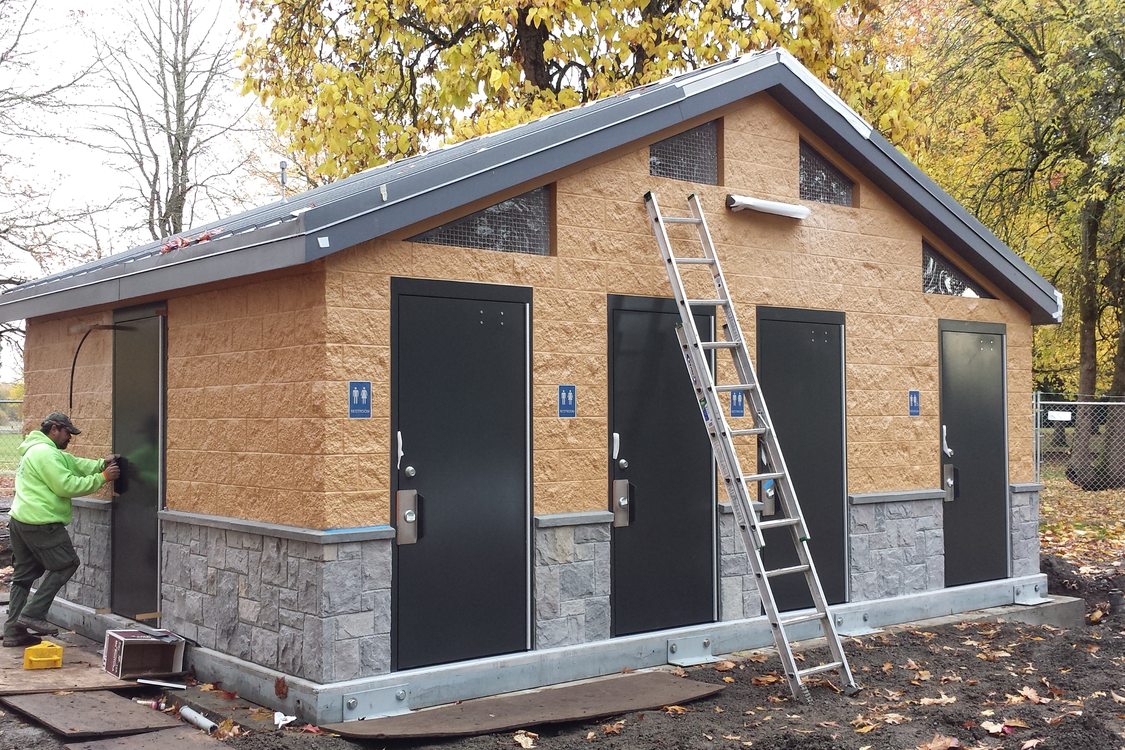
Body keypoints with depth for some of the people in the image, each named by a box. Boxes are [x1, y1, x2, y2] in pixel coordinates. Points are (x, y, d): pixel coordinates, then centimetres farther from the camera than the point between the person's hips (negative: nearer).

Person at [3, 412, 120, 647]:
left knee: (24, 574, 13)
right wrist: (102, 478, -13)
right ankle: (33, 614, -2)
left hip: (20, 521, 11)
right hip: (41, 524, -11)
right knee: (66, 564, 1)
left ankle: (14, 631, 14)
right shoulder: (45, 453, -15)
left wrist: (101, 464, 0)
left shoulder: (35, 450, 21)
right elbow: (67, 485, -19)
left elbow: (75, 464, 14)